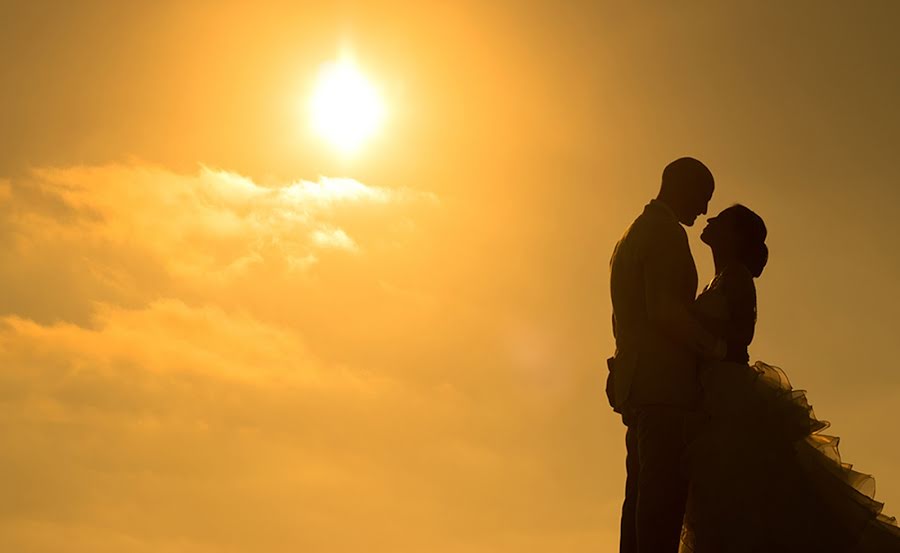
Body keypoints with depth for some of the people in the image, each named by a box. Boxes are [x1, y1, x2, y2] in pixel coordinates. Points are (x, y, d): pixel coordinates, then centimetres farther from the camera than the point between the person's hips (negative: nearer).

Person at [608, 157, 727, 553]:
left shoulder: (632, 235, 26)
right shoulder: (666, 232, -6)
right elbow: (663, 309, -17)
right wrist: (714, 346, -8)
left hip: (637, 382, 10)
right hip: (664, 381, -10)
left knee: (645, 491, 8)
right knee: (665, 487, -13)